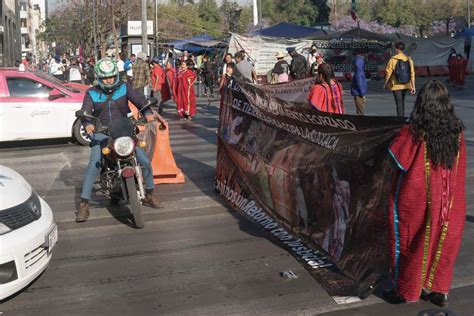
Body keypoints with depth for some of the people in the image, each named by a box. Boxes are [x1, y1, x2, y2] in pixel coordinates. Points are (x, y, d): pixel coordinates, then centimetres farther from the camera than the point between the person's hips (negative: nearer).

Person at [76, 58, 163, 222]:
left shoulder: (124, 87, 1)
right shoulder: (92, 93, 0)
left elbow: (139, 99, -13)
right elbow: (85, 112, -14)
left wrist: (147, 112, -35)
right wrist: (87, 124, -37)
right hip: (102, 133, -1)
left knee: (145, 161, -5)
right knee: (93, 166, -16)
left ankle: (149, 194, 17)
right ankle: (84, 204, -8)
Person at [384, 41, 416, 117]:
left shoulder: (393, 59, -11)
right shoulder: (409, 59, 0)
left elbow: (388, 73, -9)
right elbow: (412, 74, -3)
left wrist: (386, 84, 5)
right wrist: (413, 86, 0)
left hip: (396, 85, -4)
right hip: (405, 85, 5)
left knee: (399, 103, -3)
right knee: (402, 102, 21)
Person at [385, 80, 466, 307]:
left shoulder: (413, 133, -19)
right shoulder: (456, 131, -5)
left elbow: (396, 161, -12)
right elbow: (459, 167, 6)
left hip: (415, 198, -4)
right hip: (447, 201, 4)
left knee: (411, 243, 11)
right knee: (441, 243, 18)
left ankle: (406, 291, 24)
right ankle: (439, 290, 27)